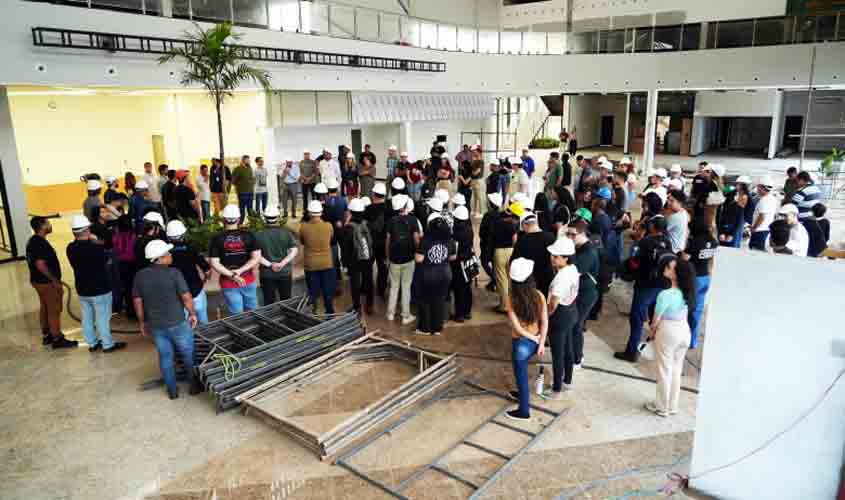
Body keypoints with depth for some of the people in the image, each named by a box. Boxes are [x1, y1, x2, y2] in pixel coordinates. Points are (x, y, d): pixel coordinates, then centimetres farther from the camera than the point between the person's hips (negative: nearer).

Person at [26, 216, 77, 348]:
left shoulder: (33, 241, 9)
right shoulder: (40, 243, -23)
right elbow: (40, 265, -28)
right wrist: (55, 280, -21)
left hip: (39, 280, 10)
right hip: (47, 282, -10)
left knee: (45, 308, 18)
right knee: (54, 310, -1)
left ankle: (46, 335, 29)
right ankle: (57, 339, 6)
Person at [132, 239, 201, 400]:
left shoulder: (140, 276, -2)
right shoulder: (174, 273, -17)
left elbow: (137, 301, 5)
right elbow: (186, 297, -15)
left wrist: (142, 322, 16)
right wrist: (192, 314, 0)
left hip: (155, 325, 4)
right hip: (177, 323, -4)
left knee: (165, 357, 16)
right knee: (189, 354, 13)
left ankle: (172, 390, 25)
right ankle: (195, 385, 23)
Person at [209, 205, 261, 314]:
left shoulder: (217, 239, -8)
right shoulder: (248, 236, -5)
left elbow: (214, 263, -12)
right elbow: (257, 258, -10)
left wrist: (232, 276, -14)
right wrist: (240, 271, -13)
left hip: (229, 284, -1)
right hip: (248, 281, 1)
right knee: (252, 312, 17)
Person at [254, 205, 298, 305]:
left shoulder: (259, 235, -6)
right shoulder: (286, 232, -4)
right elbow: (294, 250, -9)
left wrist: (269, 264, -12)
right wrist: (282, 263, -13)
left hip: (266, 274, -1)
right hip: (285, 272, 1)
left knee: (269, 303, 8)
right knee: (286, 301, 14)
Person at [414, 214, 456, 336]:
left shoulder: (426, 239, -17)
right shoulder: (449, 239, -3)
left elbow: (419, 259, -18)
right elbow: (453, 257, 8)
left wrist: (416, 252, 2)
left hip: (427, 274, -3)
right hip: (444, 273, 3)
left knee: (424, 301, 12)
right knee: (440, 301, 13)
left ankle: (425, 328, 19)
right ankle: (437, 328, 20)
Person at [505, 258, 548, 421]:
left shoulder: (512, 299, -22)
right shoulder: (539, 296, -12)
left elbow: (517, 327, -21)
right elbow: (545, 322, -9)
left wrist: (535, 339, -9)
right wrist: (541, 343, -2)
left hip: (521, 343, -5)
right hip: (534, 341, 5)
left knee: (521, 374, 14)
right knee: (522, 370, 30)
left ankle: (524, 411, 29)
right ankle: (522, 393, 53)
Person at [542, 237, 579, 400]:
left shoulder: (561, 278, -31)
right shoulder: (573, 269, -3)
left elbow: (553, 305, -23)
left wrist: (545, 316, -7)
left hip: (560, 316, -9)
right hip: (571, 311, 9)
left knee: (557, 354, 6)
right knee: (568, 349, 24)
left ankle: (556, 391, 21)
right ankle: (567, 381, 42)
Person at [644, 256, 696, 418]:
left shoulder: (665, 295, -25)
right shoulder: (687, 292, -5)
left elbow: (656, 320, -14)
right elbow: (685, 313, 0)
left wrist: (652, 332, 4)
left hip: (668, 332, -6)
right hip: (684, 331, 6)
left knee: (665, 370, 10)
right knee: (676, 370, 18)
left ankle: (662, 407, 24)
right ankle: (672, 406, 32)